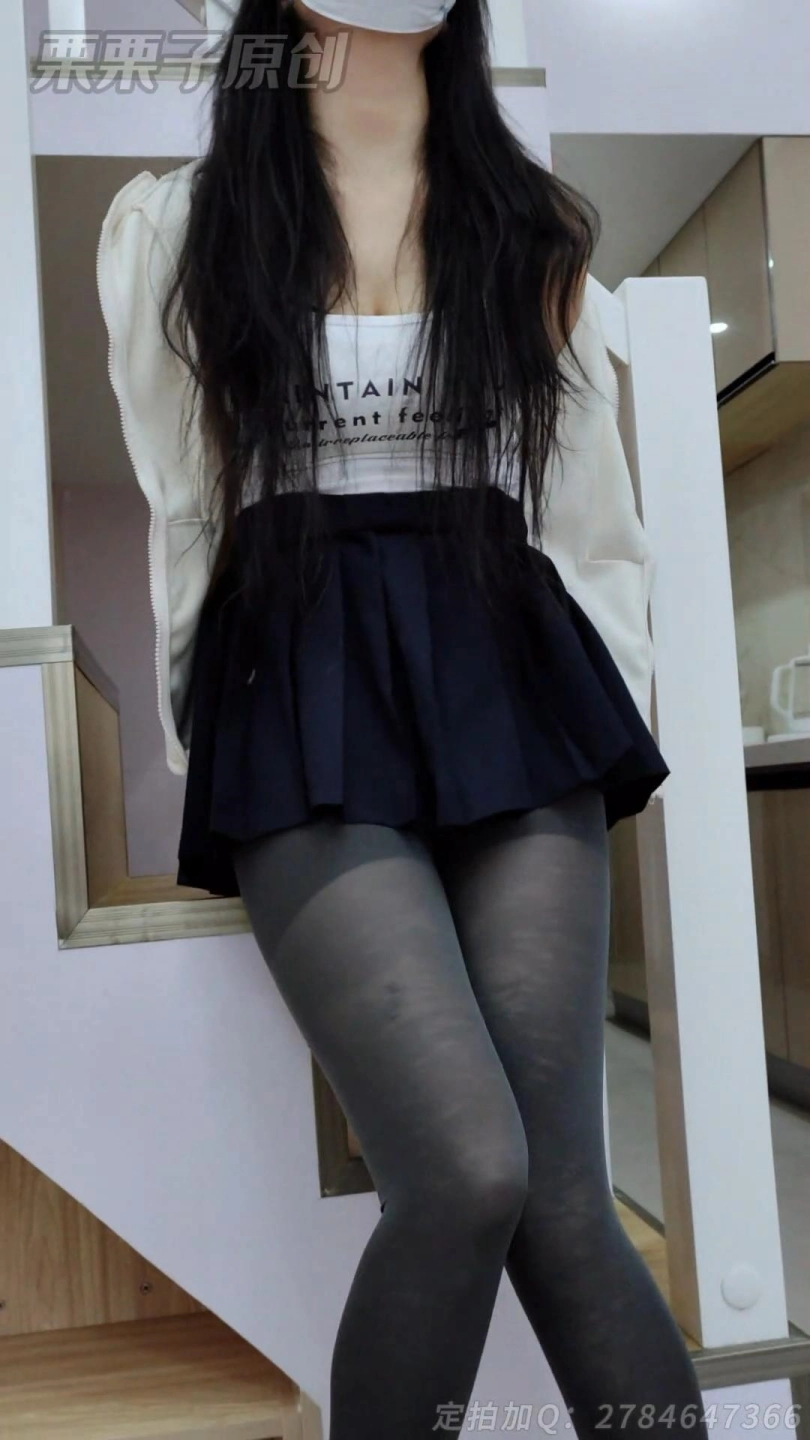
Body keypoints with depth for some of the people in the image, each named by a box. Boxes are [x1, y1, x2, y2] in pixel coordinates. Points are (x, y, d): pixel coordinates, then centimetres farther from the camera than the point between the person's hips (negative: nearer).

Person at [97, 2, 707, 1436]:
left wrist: (605, 721, 10)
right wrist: (210, 753, 11)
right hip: (301, 714, -2)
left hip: (509, 690, 2)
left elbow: (588, 504, 16)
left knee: (561, 1189, -6)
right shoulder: (171, 224, 11)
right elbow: (180, 515, 12)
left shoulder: (533, 223, 18)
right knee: (467, 1171, -17)